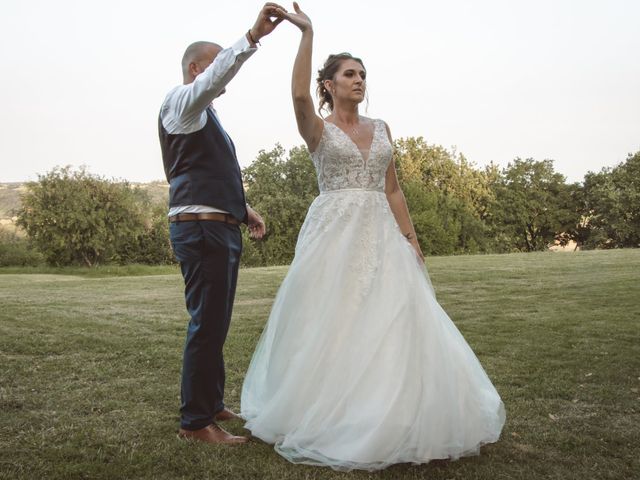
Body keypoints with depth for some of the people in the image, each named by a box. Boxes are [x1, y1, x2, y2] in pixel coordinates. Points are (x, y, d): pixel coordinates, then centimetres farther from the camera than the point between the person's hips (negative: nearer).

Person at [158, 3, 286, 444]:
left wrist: (243, 209, 19)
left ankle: (212, 404, 27)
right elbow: (213, 78, -25)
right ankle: (196, 421, 2)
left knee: (215, 324, 15)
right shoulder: (182, 101, -3)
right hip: (201, 229, -10)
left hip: (221, 228, 10)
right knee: (207, 324, -8)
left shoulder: (205, 116, 25)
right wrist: (252, 36, -35)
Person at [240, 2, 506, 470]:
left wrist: (411, 239, 7)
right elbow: (299, 94, -20)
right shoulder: (318, 129, 2)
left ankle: (391, 418, 13)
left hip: (381, 236, 4)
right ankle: (327, 418, 14)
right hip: (335, 233, -4)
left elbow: (392, 190, 14)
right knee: (332, 326, -2)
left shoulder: (381, 128, 15)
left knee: (393, 323, -1)